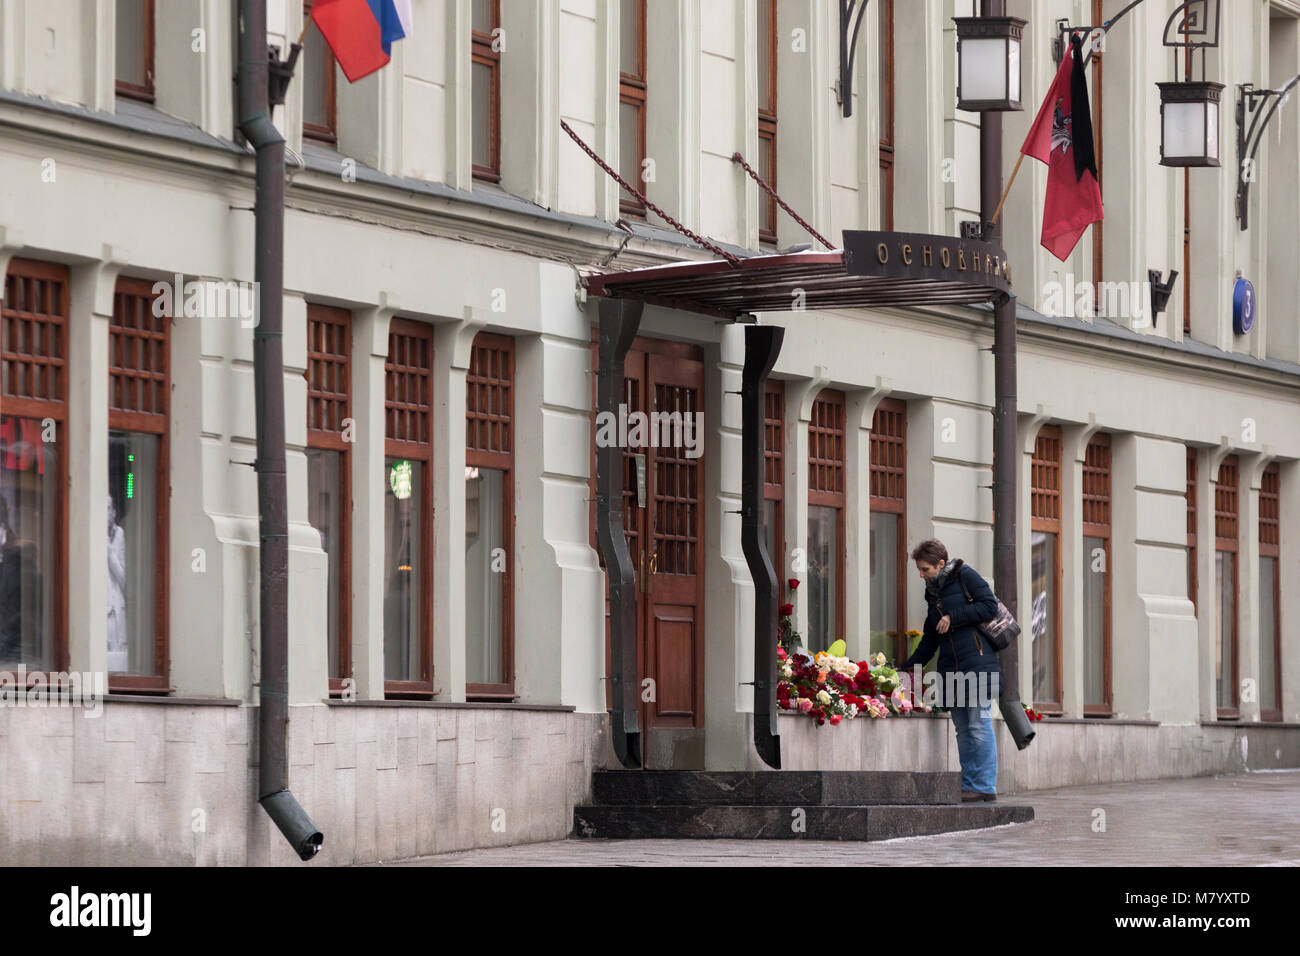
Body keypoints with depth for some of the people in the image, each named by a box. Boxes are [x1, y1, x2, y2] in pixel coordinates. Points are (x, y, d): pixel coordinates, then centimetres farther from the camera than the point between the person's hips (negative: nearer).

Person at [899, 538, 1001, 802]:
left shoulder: (964, 575, 1)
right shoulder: (933, 594, 21)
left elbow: (989, 606, -10)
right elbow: (929, 641, 25)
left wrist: (952, 617, -10)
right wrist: (904, 669, 20)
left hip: (977, 663, -8)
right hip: (952, 669, 8)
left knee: (979, 726, -10)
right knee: (963, 729, 5)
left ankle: (986, 787, -10)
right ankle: (969, 786, 6)